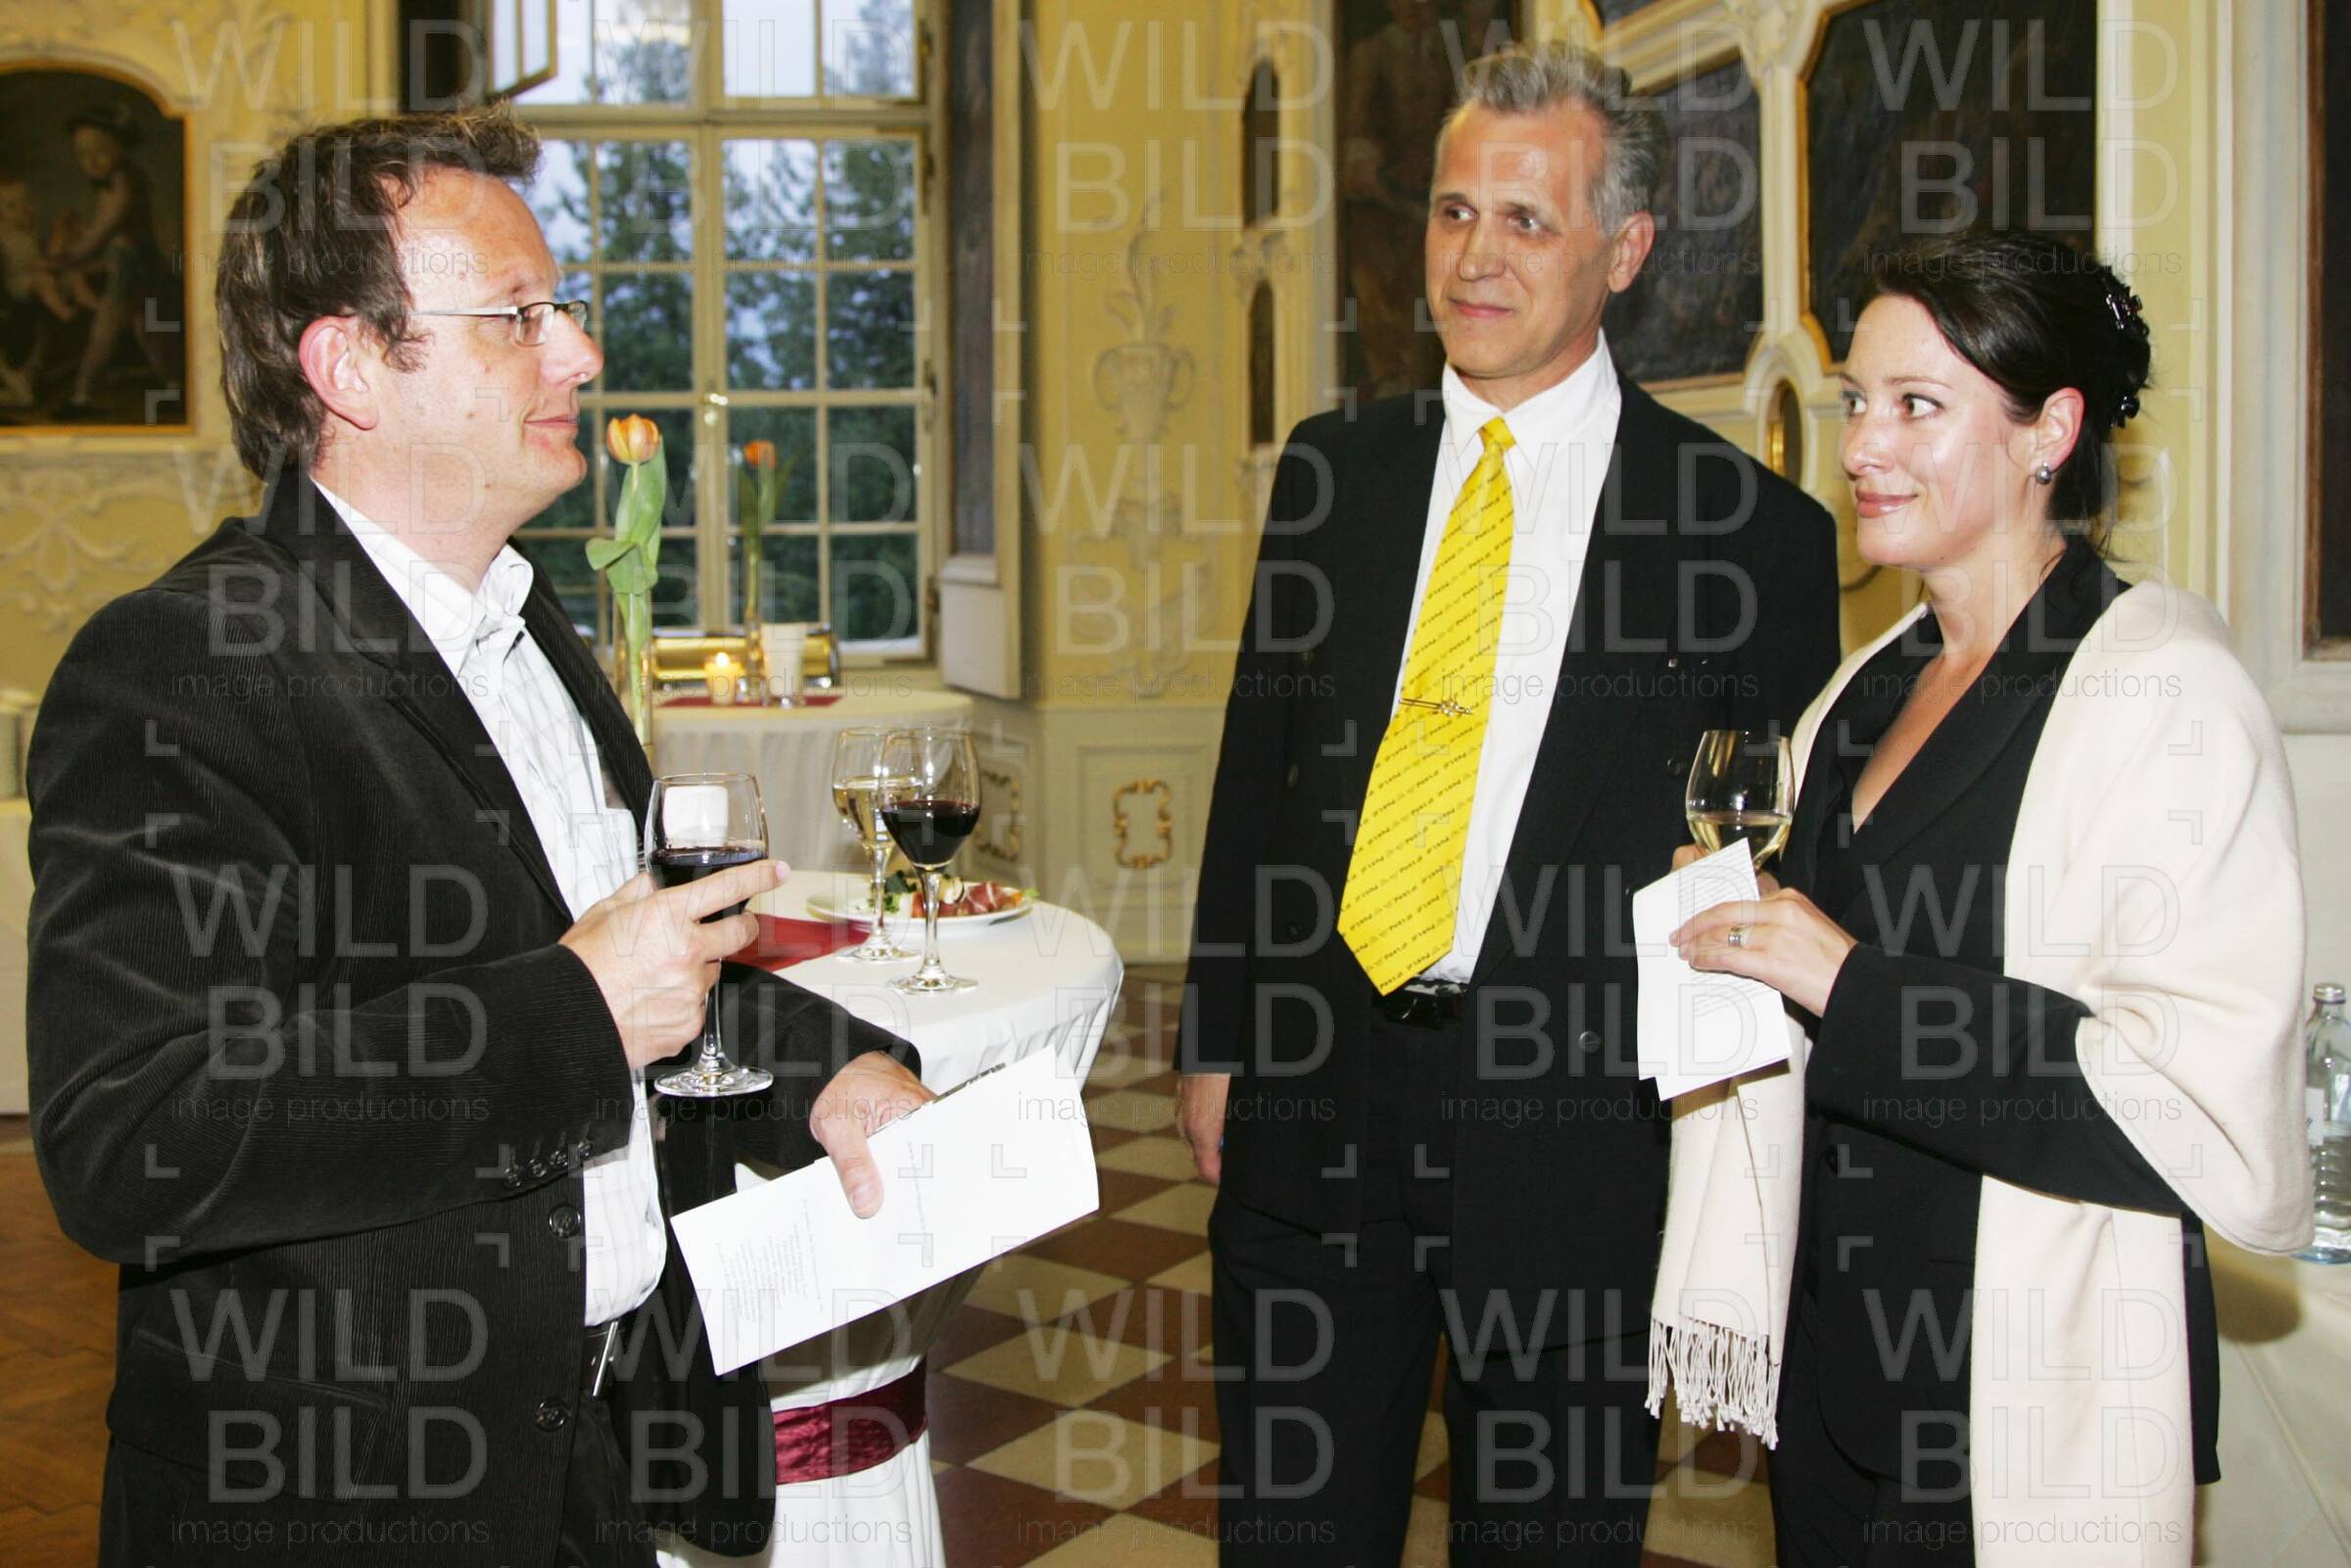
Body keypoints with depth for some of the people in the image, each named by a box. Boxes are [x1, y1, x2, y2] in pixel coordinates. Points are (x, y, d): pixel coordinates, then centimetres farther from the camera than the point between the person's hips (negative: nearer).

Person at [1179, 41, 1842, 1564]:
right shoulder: (1333, 470, 5)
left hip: (1572, 1128, -3)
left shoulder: (1752, 529, -5)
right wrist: (1219, 1040, 9)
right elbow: (1258, 766, 10)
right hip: (1313, 1096, 3)